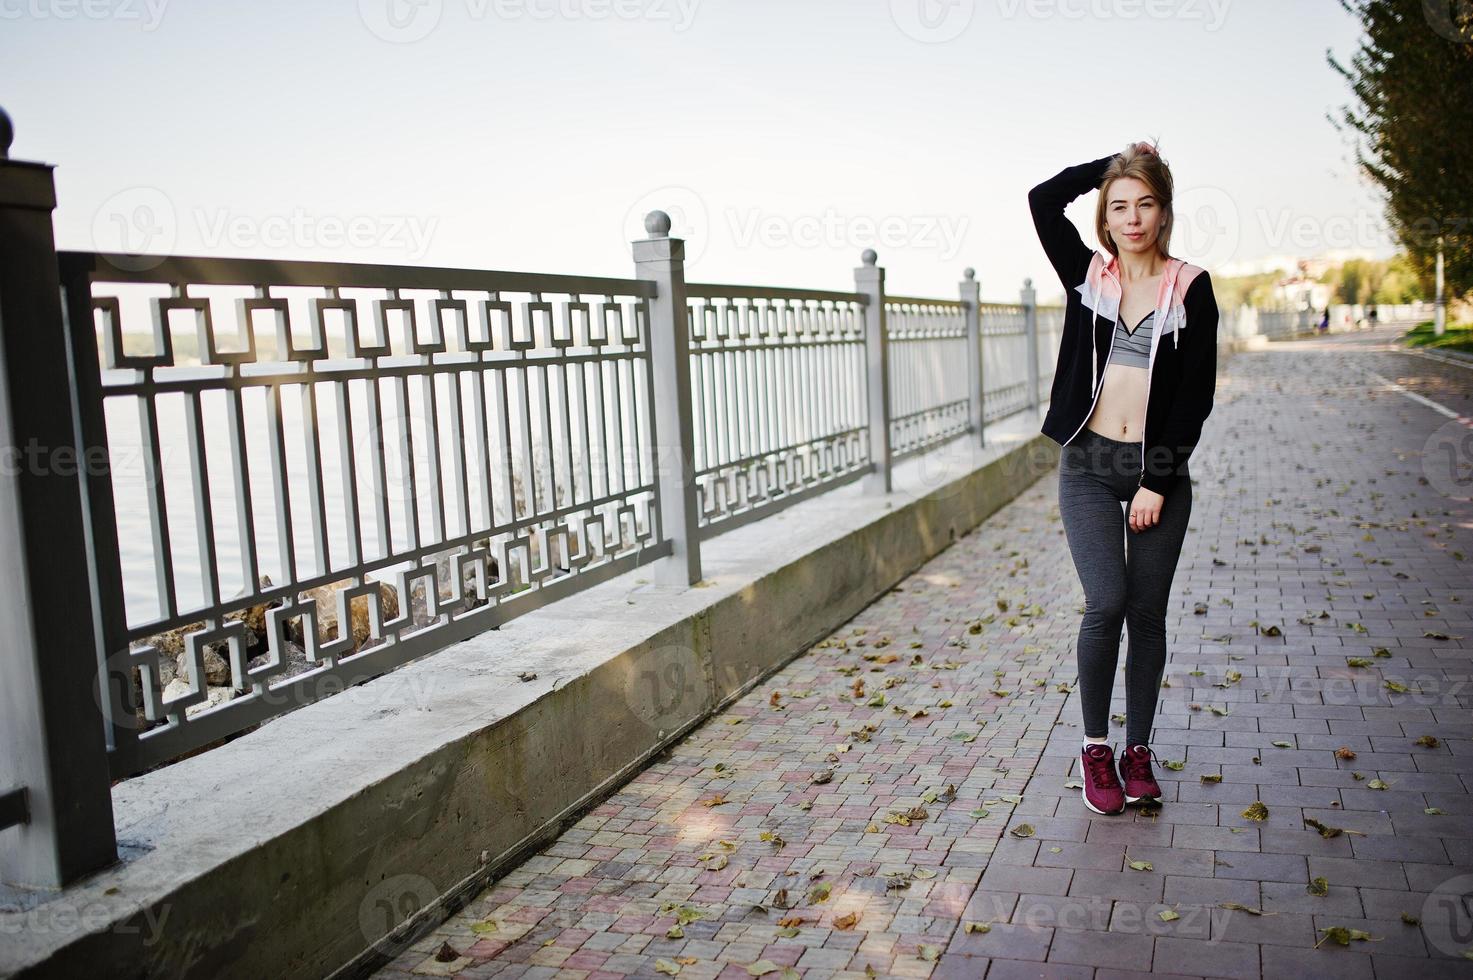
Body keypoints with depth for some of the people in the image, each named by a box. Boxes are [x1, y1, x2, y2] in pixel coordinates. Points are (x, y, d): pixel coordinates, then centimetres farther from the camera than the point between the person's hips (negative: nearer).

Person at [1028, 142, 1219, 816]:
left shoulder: (1190, 287, 1)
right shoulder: (1086, 274, 6)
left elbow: (1197, 394, -2)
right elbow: (1043, 199, -7)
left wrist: (1156, 483, -8)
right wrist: (1119, 162, 1)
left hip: (1160, 469, 0)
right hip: (1089, 464, 0)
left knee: (1147, 614, 6)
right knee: (1106, 603, -12)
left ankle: (1137, 749, 21)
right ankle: (1095, 748, 5)